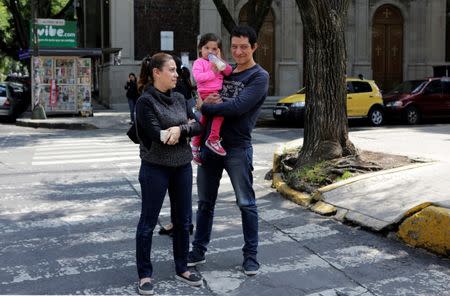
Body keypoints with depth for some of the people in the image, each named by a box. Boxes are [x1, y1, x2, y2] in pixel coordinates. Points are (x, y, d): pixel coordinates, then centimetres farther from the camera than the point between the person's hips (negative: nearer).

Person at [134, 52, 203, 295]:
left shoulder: (179, 98, 8)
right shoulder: (146, 101, -11)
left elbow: (197, 126, 1)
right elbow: (156, 135, -20)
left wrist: (179, 129, -17)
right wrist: (186, 128, -9)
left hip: (183, 166, 6)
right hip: (155, 168, -6)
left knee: (183, 220, 13)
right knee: (148, 222, 3)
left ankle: (182, 269, 27)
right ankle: (145, 275, 15)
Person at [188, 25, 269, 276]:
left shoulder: (259, 77, -6)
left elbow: (238, 106, -19)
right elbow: (204, 98, 15)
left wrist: (205, 106, -11)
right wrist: (206, 101, -10)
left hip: (237, 148, -6)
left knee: (246, 204, 4)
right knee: (205, 202, 13)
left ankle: (251, 255, 16)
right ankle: (198, 251, 25)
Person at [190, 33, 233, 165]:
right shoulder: (199, 62, 2)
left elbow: (229, 72, 6)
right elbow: (197, 76, -15)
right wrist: (212, 72, -15)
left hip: (216, 93, 7)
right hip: (206, 93, -7)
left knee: (204, 118, 12)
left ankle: (195, 144, 21)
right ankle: (213, 139, -23)